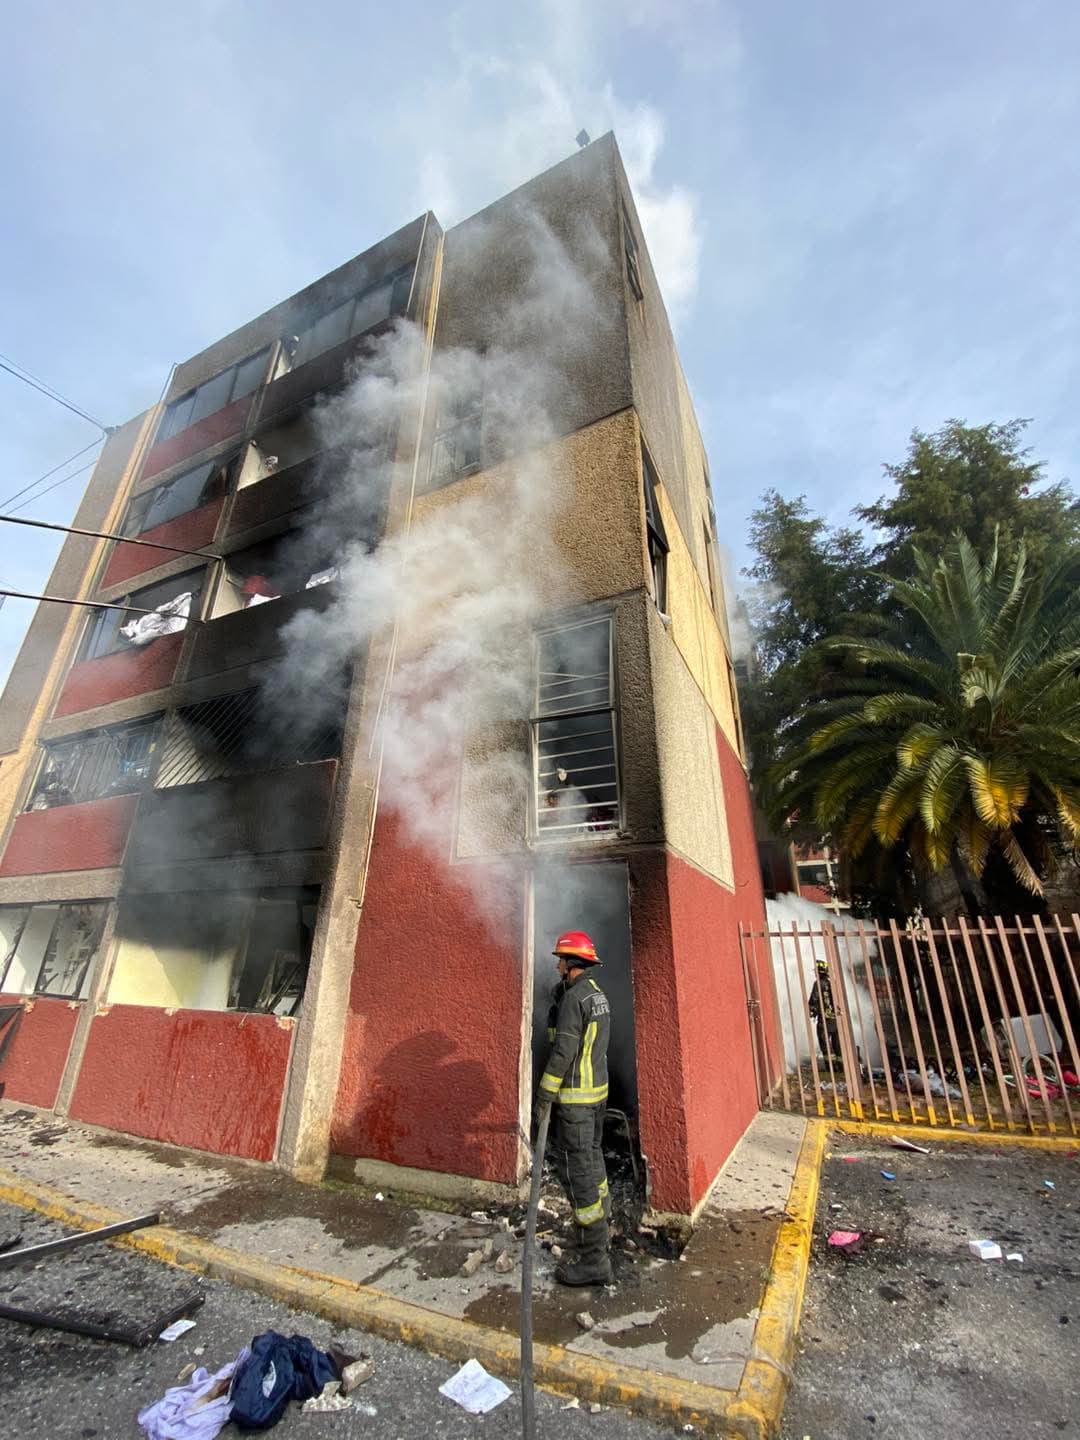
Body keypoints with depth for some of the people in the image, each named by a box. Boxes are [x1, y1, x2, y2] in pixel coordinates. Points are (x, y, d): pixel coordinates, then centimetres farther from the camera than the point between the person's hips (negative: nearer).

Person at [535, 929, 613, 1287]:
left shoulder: (573, 998, -22)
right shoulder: (598, 995, 7)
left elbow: (563, 1051, -23)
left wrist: (544, 1094, -16)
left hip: (576, 1096, -10)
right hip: (598, 1089, 10)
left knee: (576, 1167, -1)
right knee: (592, 1155, 25)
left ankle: (594, 1259, 5)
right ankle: (601, 1216, 44)